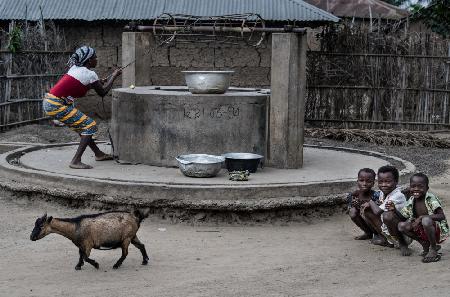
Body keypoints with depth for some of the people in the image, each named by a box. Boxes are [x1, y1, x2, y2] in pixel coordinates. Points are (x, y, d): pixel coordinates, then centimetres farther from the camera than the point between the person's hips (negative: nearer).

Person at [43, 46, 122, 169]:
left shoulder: (75, 68, 13)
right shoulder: (90, 74, -9)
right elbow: (102, 92, 3)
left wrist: (106, 79, 25)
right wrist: (114, 76, 14)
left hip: (49, 102, 9)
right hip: (56, 106, -9)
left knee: (81, 125, 22)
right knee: (90, 126, -3)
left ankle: (98, 154, 34)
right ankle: (76, 161, -8)